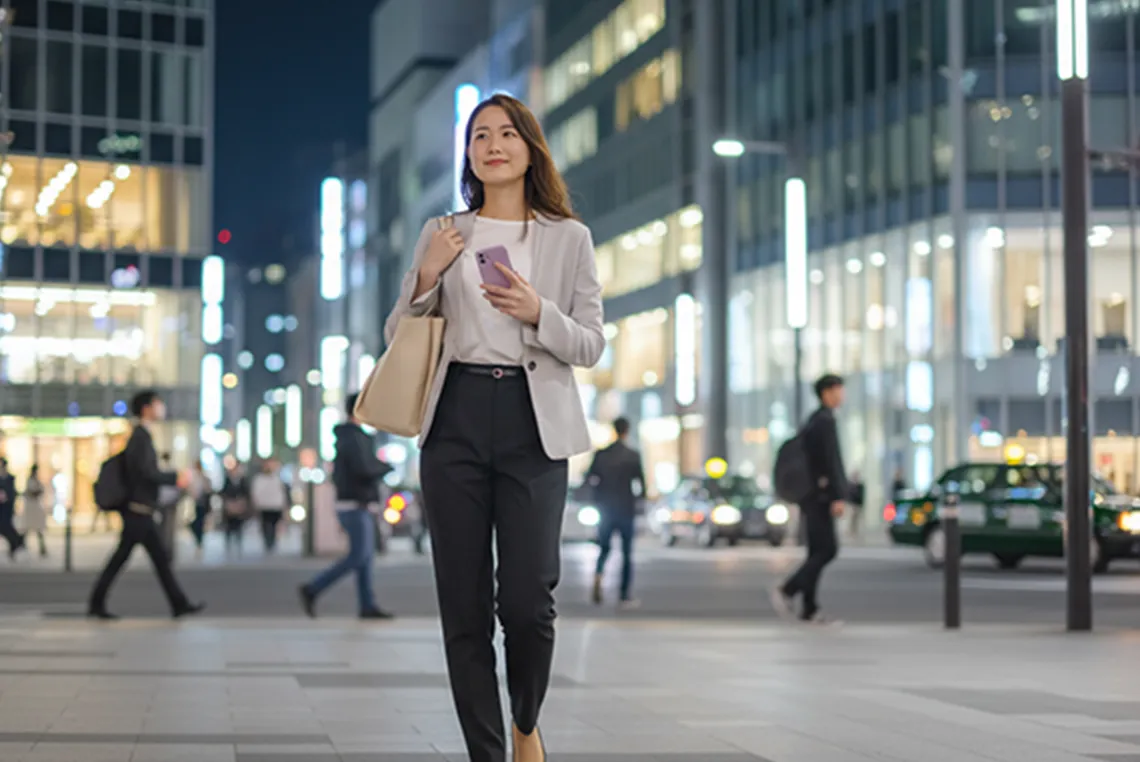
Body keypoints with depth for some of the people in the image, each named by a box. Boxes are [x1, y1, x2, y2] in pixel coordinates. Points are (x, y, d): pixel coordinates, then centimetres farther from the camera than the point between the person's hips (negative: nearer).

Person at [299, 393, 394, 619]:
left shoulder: (345, 439, 17)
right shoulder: (354, 438, -15)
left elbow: (337, 476, 21)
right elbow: (365, 470, -25)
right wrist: (385, 467, -6)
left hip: (351, 505, 10)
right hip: (357, 508, -10)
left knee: (366, 556, 8)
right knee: (358, 557, -11)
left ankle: (367, 606, 7)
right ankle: (312, 590, -11)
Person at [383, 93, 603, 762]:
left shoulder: (569, 238, 9)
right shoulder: (442, 236, 13)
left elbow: (592, 346, 6)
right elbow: (397, 337, 13)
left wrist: (539, 313, -13)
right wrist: (427, 278, -4)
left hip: (533, 425, -2)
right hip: (456, 419, 2)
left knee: (527, 599, -8)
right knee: (464, 604, 0)